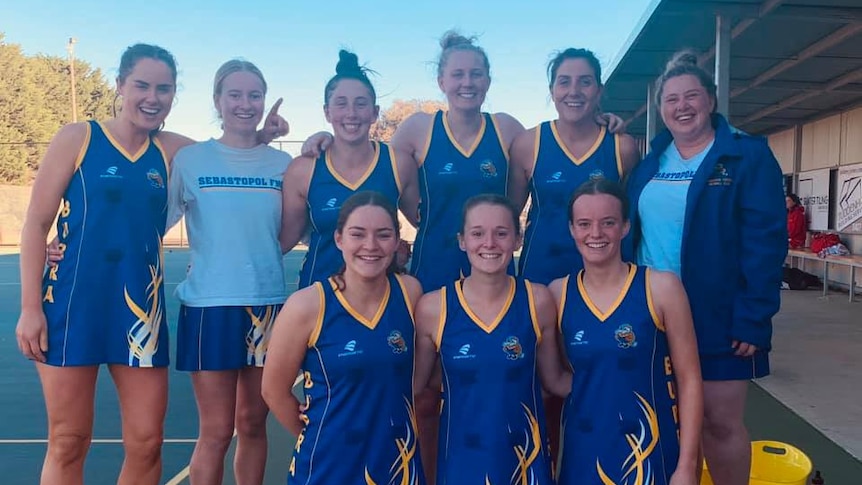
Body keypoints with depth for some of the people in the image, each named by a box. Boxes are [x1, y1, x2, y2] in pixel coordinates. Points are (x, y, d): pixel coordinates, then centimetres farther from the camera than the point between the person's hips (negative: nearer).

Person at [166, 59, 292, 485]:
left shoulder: (282, 163, 6)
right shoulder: (190, 159, -1)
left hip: (269, 303, 3)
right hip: (210, 305, -2)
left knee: (253, 424, 13)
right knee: (217, 431, 2)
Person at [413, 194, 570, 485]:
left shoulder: (538, 301, -9)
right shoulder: (432, 308, -11)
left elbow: (556, 381, 2)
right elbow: (413, 384, 0)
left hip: (525, 456, 1)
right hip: (461, 458, -1)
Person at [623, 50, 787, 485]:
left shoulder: (749, 156, -5)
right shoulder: (648, 162, 9)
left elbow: (765, 241, -11)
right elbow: (628, 233, 10)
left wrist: (753, 319, -17)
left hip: (716, 317, -4)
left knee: (721, 420, 6)